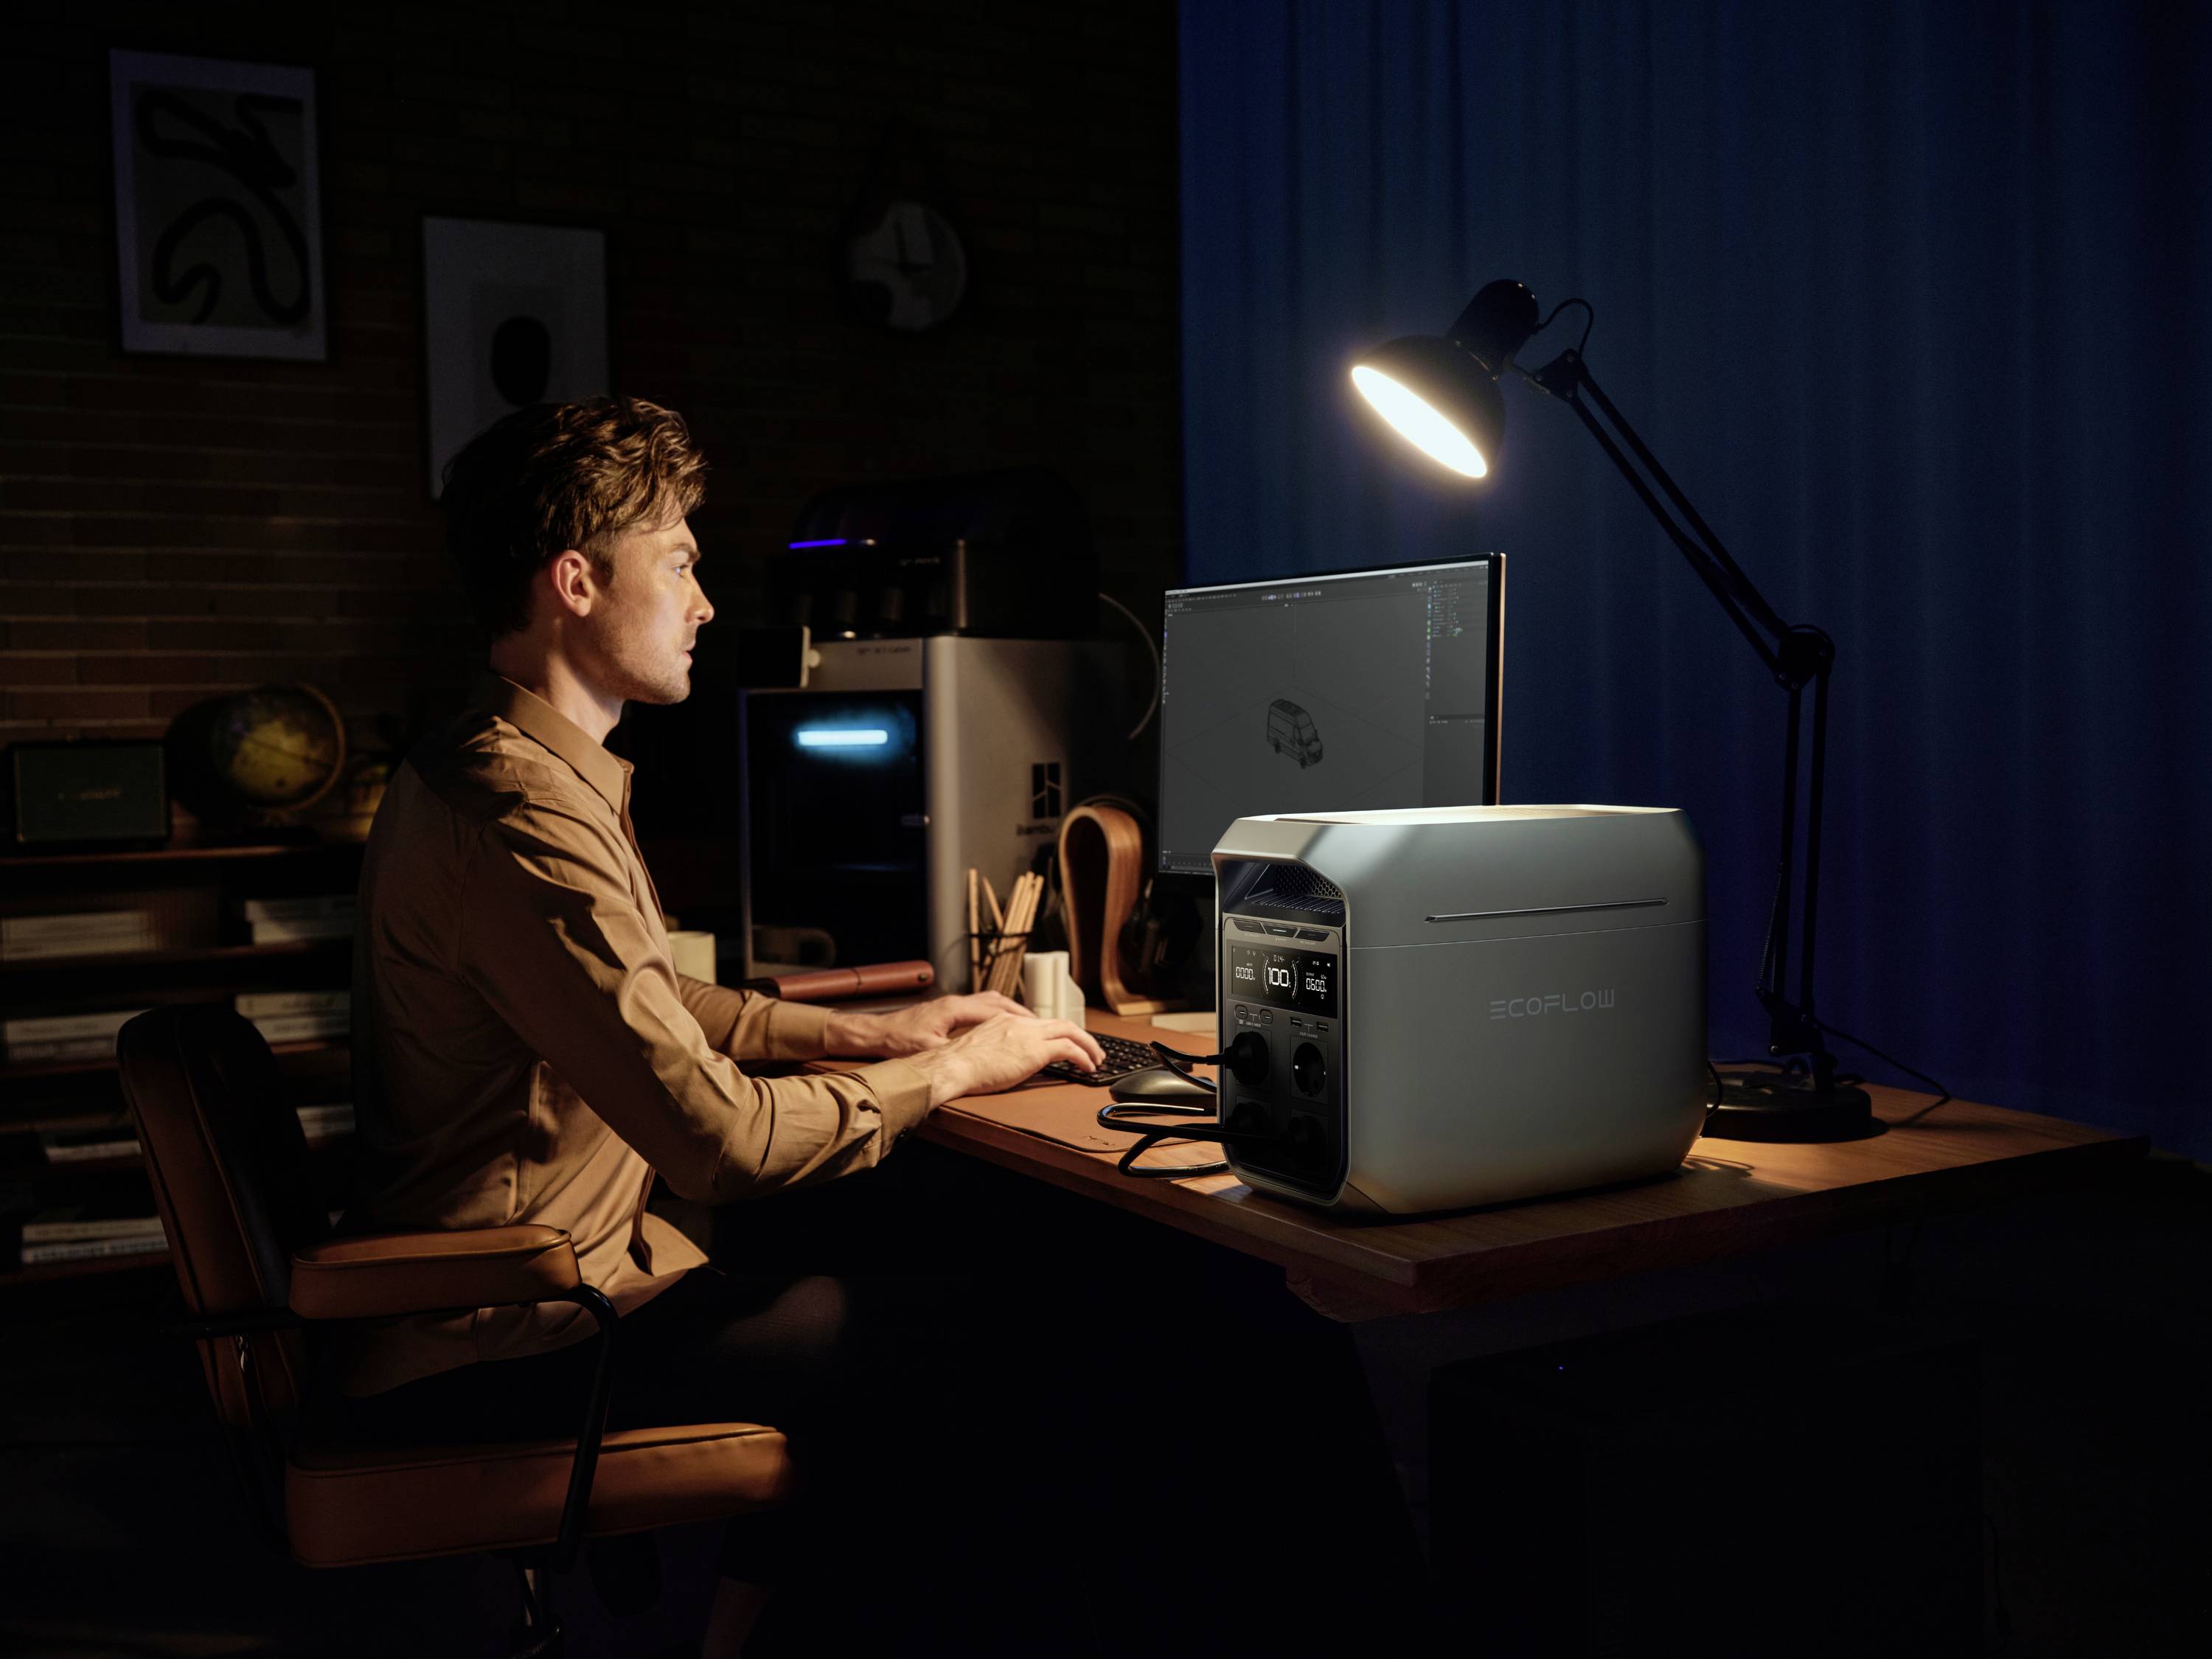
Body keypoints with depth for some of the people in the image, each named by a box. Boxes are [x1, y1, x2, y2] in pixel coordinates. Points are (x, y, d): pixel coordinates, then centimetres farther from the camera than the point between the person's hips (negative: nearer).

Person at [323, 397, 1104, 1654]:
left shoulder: (490, 766, 11)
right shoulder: (525, 819, -26)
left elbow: (657, 1008, 20)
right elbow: (724, 1139, -27)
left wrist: (870, 1032, 10)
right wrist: (954, 1070, -12)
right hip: (484, 1349, -10)